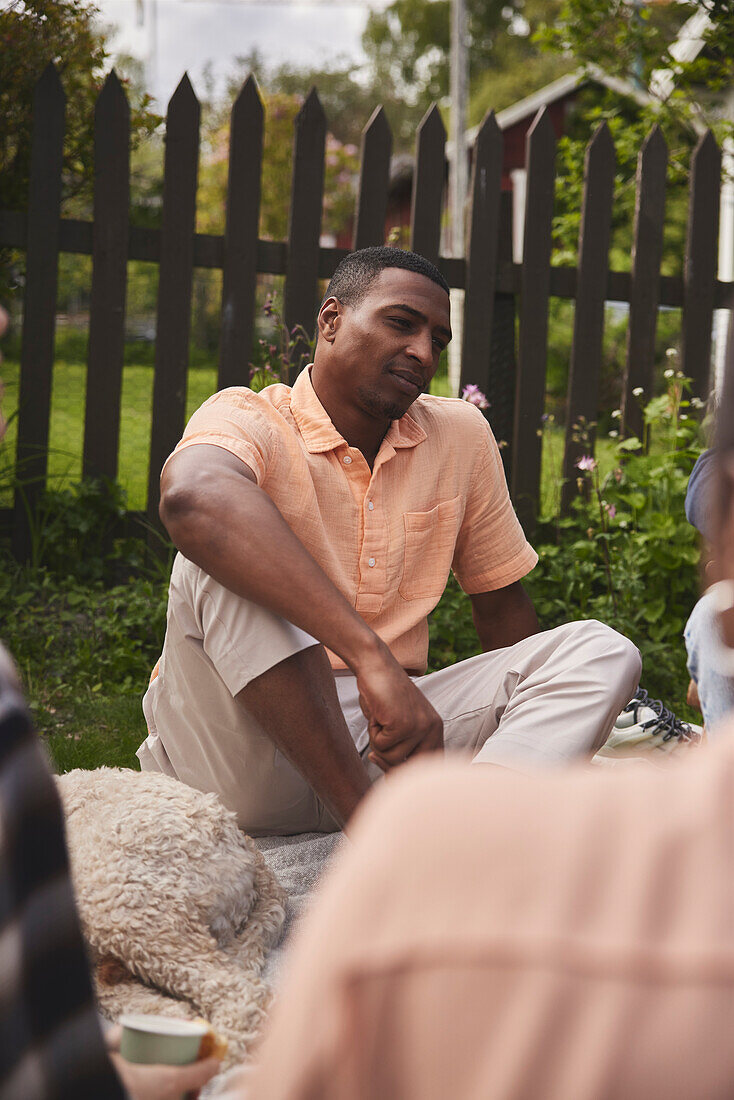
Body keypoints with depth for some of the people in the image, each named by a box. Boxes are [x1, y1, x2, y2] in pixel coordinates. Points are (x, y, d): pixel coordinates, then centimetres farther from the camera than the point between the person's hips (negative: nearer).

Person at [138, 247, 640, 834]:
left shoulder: (462, 435, 9)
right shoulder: (248, 420, -9)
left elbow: (502, 606, 20)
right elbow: (193, 498, -36)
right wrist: (370, 655, -44)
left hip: (379, 742, 5)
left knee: (602, 650, -10)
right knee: (223, 564, -30)